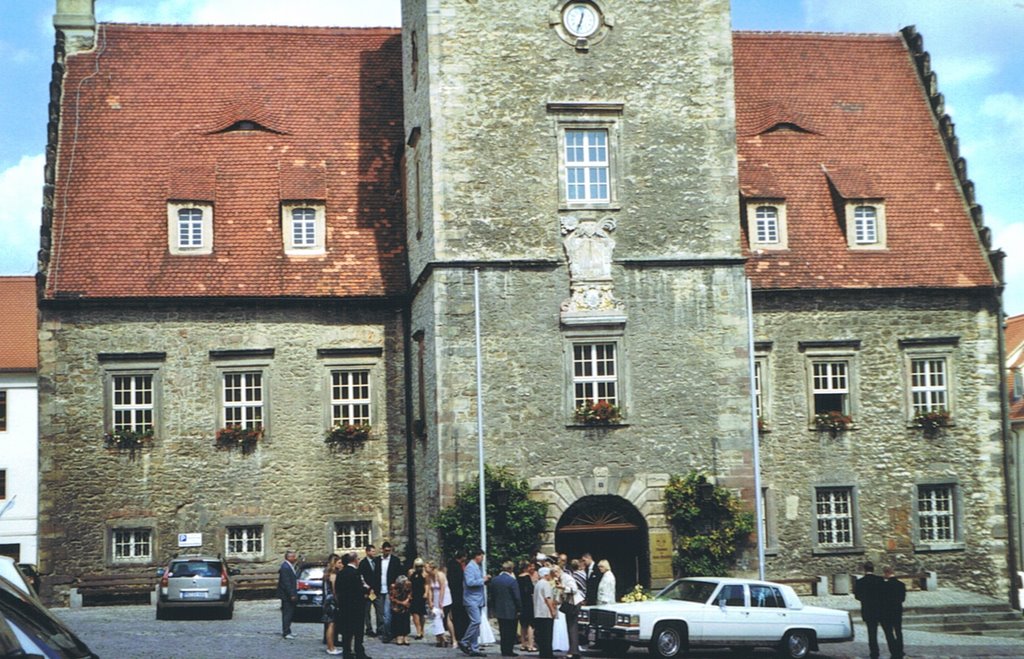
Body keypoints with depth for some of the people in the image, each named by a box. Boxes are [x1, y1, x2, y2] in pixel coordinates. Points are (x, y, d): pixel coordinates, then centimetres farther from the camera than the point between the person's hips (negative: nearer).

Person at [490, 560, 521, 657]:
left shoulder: (494, 580, 2)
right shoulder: (512, 581, -16)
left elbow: (492, 595, 9)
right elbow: (517, 597, -14)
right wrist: (519, 609, -3)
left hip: (499, 610, 5)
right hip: (511, 611, -5)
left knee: (503, 632, 11)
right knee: (511, 632, 4)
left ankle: (504, 650, 14)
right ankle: (509, 650, 4)